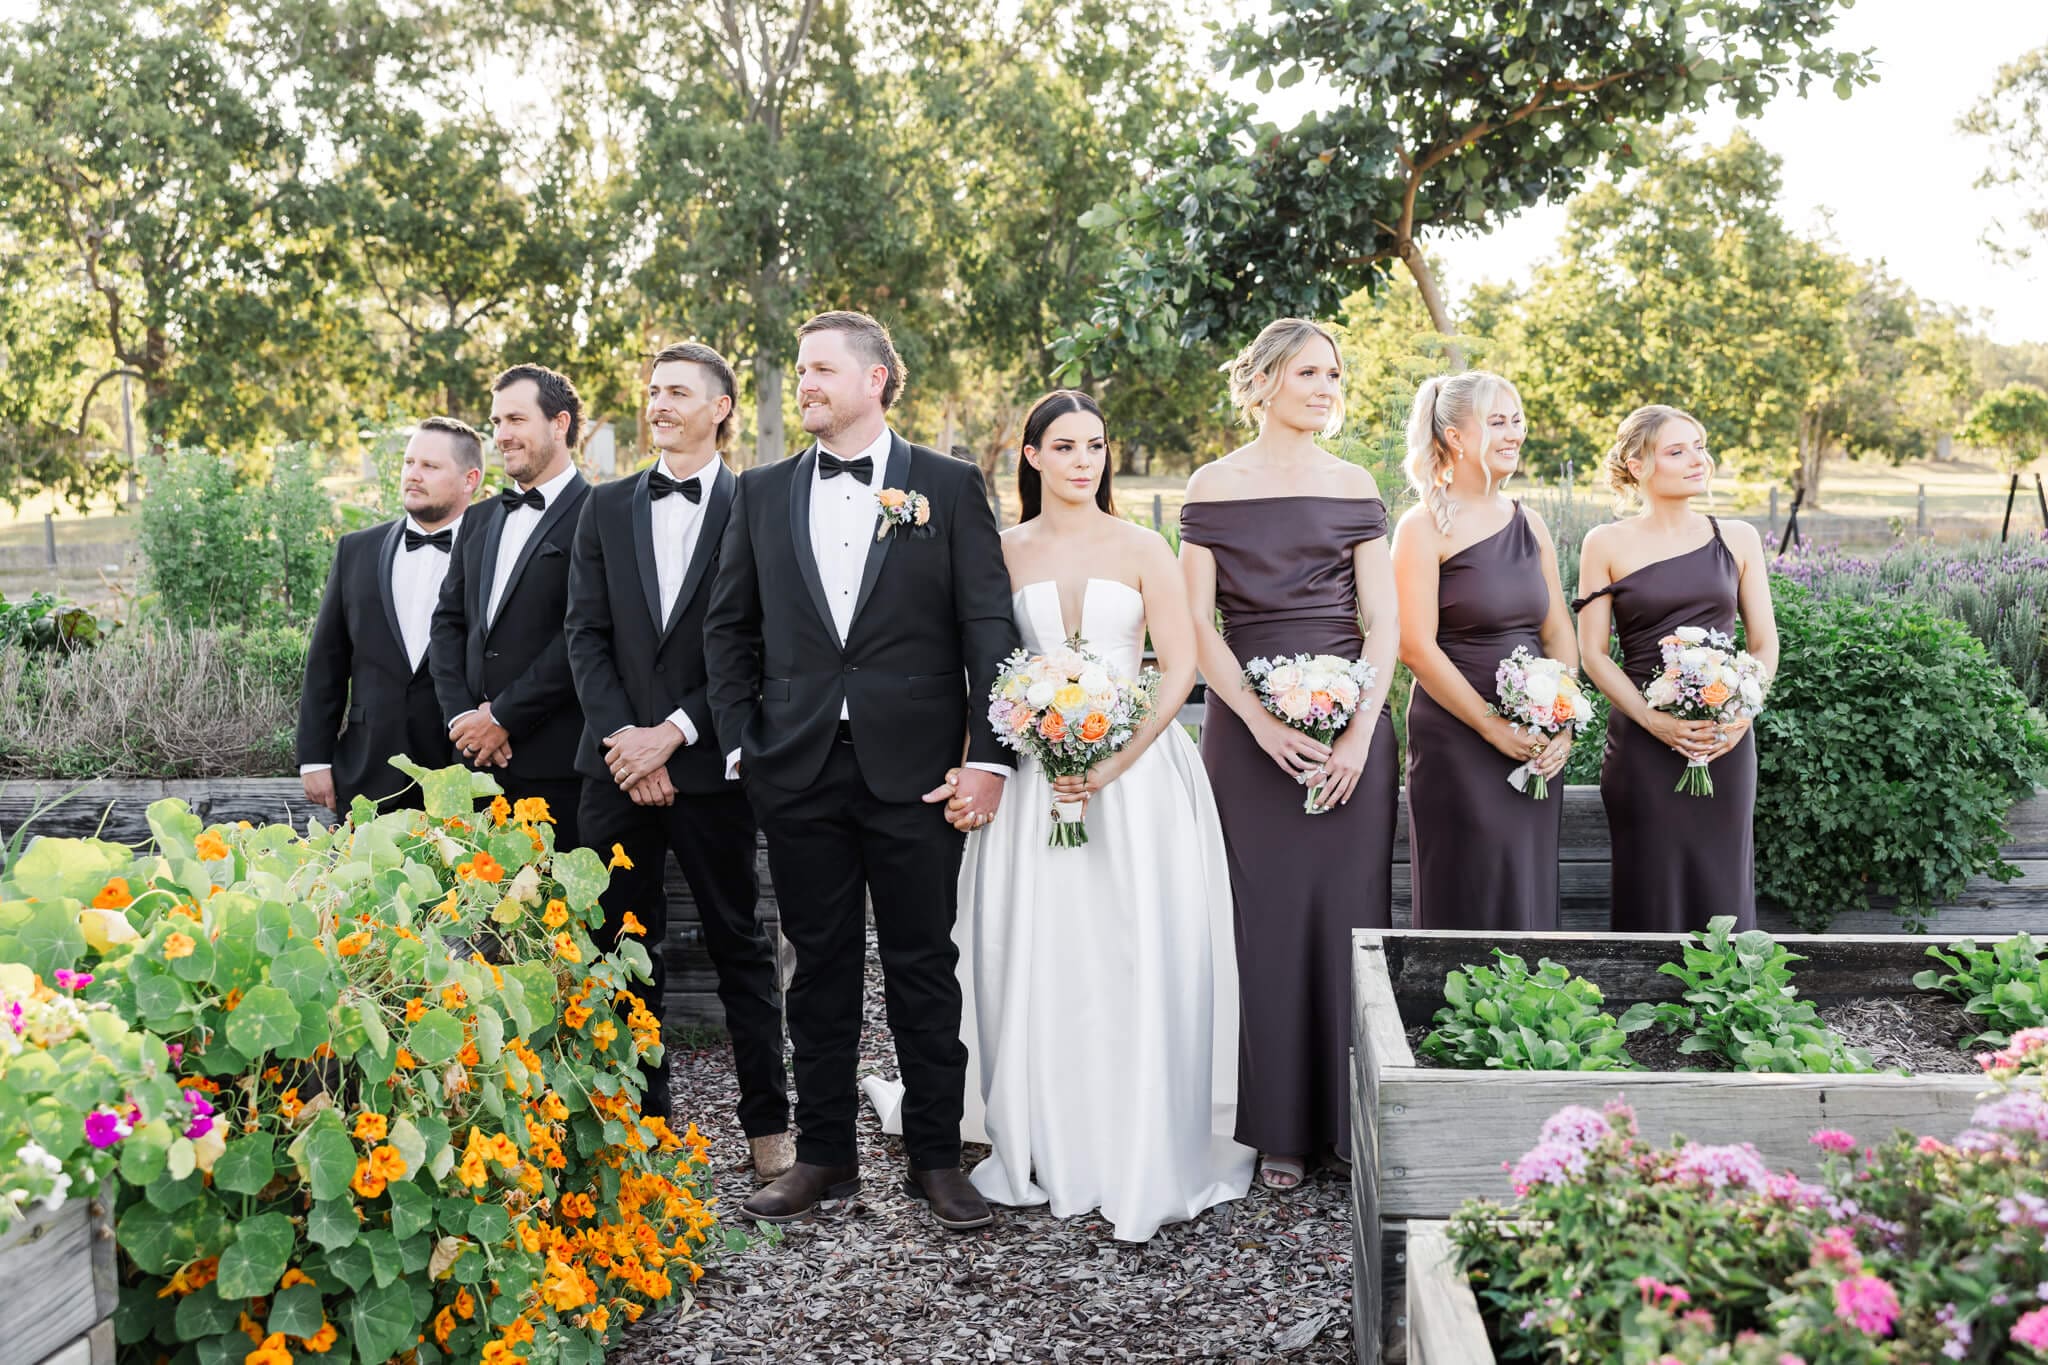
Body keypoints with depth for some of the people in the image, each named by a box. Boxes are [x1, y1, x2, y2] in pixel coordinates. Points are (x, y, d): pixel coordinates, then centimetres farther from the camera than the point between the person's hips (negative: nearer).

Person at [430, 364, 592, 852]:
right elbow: (448, 621, 14)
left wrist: (504, 717, -12)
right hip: (477, 755, 6)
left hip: (557, 760, -6)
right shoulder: (481, 519, 18)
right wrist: (462, 715, -1)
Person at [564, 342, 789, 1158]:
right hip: (617, 764, 4)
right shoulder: (606, 509, 11)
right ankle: (642, 1117, 20)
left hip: (709, 764, -4)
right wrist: (623, 739, -7)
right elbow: (586, 634, 5)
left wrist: (674, 732, -13)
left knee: (739, 945, 5)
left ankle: (768, 1120, 15)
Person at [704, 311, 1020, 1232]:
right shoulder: (763, 492, 11)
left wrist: (989, 759, -9)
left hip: (915, 771, -2)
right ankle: (823, 1155, 21)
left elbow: (989, 629, -2)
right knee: (821, 967, 10)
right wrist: (740, 743, 4)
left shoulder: (949, 486, 2)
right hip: (800, 773, 3)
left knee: (924, 966, 5)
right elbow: (728, 626, 14)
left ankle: (936, 1157, 17)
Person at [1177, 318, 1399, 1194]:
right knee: (1262, 916, 1)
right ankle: (1278, 1128, 12)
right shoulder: (1214, 486, 2)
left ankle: (1353, 1118, 15)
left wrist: (1359, 731, -9)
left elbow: (1383, 620, 4)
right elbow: (1197, 623, -2)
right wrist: (1262, 724, -13)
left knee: (1349, 912, 3)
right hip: (1246, 722, -2)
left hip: (1351, 722, 2)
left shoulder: (1355, 488, 8)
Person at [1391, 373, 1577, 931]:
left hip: (1536, 748, 6)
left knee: (1531, 900, 11)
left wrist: (1563, 723, -1)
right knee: (1471, 905, 0)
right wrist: (1493, 727, -14)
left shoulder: (1529, 524, 11)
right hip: (1458, 742, -6)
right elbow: (1417, 646, -13)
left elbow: (1559, 635, 13)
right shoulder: (1425, 527, -7)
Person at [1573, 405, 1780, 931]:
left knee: (1723, 891, 6)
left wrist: (1742, 714, -7)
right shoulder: (1608, 544, 1)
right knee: (1652, 896, 1)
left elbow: (1765, 643, 10)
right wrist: (1655, 721, -14)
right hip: (1643, 744, -2)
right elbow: (1593, 653, -2)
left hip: (1725, 744, 2)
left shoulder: (1737, 539, 9)